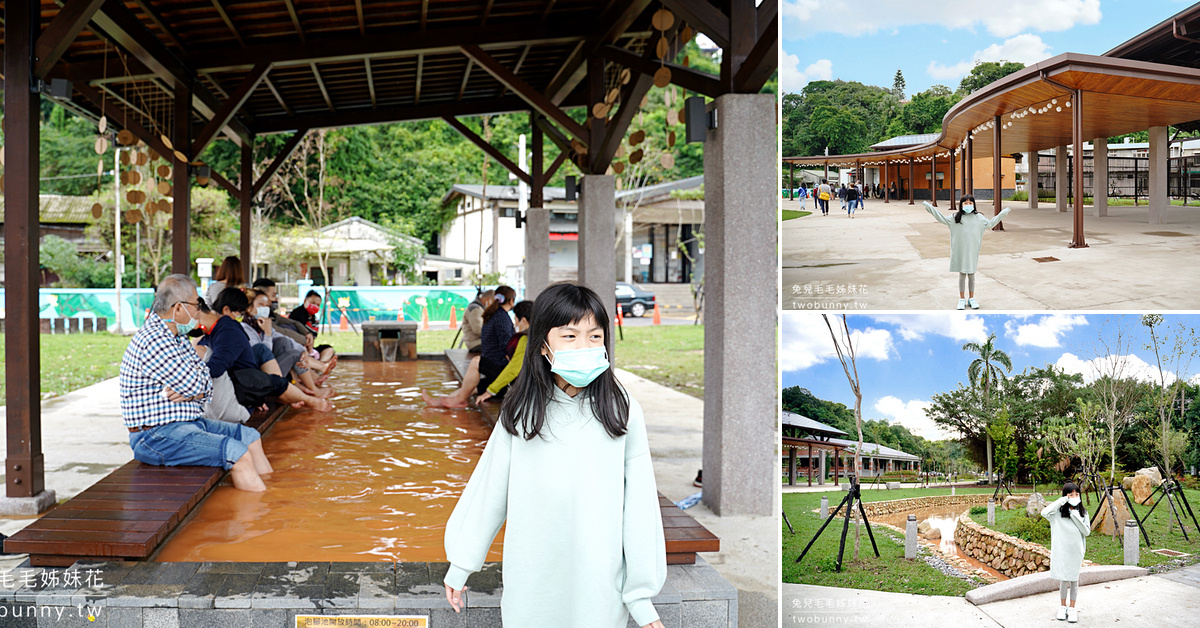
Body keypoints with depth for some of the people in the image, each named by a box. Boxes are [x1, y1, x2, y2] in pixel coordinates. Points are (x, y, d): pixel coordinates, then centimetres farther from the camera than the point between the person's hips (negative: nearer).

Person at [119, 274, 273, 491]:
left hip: (188, 423, 11)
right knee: (237, 452, -22)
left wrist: (192, 393, -11)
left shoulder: (176, 337, 13)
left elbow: (206, 387, 10)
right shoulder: (153, 341, -20)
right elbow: (195, 384, -18)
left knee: (250, 436, 9)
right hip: (157, 437, -10)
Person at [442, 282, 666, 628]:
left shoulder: (622, 412, -6)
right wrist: (459, 566, 11)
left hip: (600, 591, -1)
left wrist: (642, 598, -4)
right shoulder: (520, 413, -2)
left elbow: (639, 507, -4)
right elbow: (487, 492, 6)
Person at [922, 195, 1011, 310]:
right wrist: (928, 206, 3)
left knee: (971, 274, 9)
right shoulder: (955, 218, 2)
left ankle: (972, 298, 20)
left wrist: (1005, 212, 19)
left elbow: (991, 223, 18)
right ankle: (962, 299, 15)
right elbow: (942, 218, 7)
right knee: (962, 274, 6)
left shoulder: (978, 218, 7)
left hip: (973, 251, 1)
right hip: (960, 251, -1)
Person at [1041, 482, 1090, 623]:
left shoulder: (1082, 512, 1)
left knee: (1074, 580, 8)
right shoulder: (1059, 511, -7)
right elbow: (1044, 512, -25)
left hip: (1076, 551, 2)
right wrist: (1060, 501, -22)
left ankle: (1072, 609, 19)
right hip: (1062, 550, -2)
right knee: (1064, 580, 7)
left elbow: (1087, 531, -4)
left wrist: (1076, 516, -15)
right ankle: (1063, 607, 24)